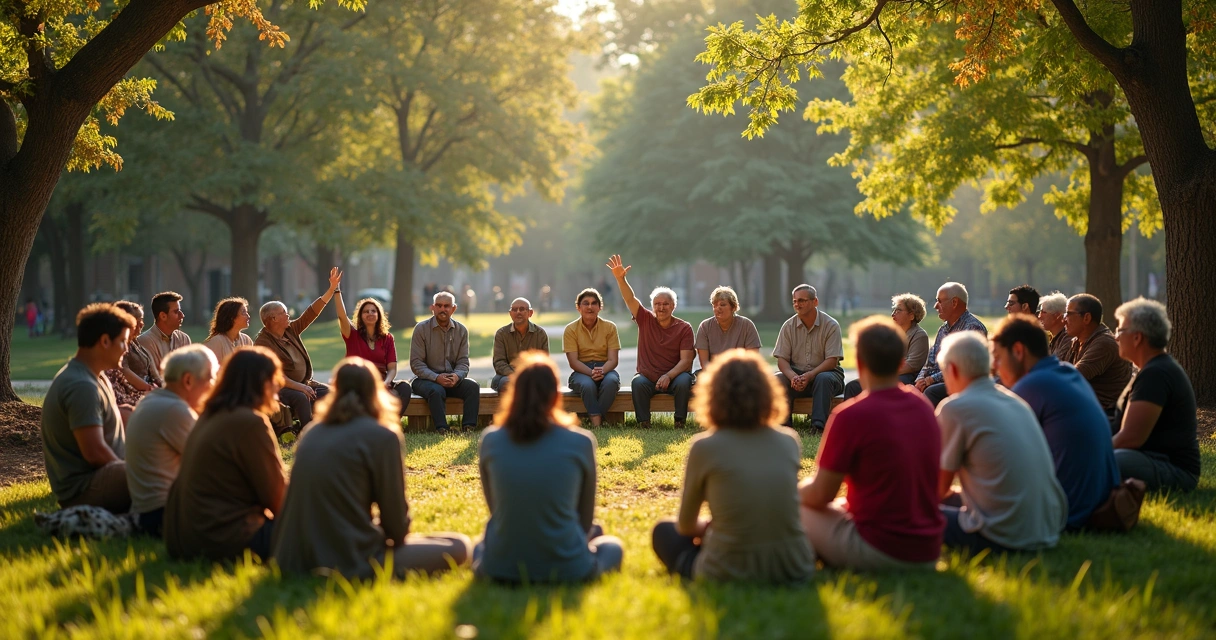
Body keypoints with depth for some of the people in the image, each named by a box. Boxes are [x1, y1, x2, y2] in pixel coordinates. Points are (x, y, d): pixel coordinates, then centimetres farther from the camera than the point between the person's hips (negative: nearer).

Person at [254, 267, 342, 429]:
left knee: (328, 392, -13)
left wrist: (332, 289, 7)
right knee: (301, 397, -35)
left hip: (304, 382, 8)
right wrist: (299, 387, -25)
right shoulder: (263, 342, -14)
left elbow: (311, 313, 10)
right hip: (280, 388, -8)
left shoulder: (291, 330, 9)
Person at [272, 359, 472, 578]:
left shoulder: (311, 432, 12)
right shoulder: (381, 436, -6)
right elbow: (394, 511, -1)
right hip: (349, 562, -7)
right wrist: (395, 540, 21)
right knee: (458, 546, 4)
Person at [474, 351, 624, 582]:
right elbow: (586, 517, 8)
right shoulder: (581, 442, -6)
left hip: (501, 569, 1)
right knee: (612, 546, 30)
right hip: (566, 569, -1)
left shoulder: (490, 441, -3)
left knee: (479, 547, 36)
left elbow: (495, 508, 9)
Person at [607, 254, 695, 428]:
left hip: (673, 377, -1)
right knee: (637, 383, -31)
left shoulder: (684, 328, -2)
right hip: (648, 378, 1)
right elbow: (630, 299, -10)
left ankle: (680, 422, -21)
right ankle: (643, 423, -24)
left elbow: (686, 360, -9)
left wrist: (668, 376, -25)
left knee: (684, 381, -32)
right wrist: (620, 278, -27)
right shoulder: (645, 320, 4)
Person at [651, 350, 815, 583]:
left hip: (729, 573, -2)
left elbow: (686, 526, 4)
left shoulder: (705, 447, -8)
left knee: (664, 531, 24)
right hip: (792, 571, 2)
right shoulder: (790, 441, 2)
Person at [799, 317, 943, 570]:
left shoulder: (851, 416, -16)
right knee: (842, 504, 27)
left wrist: (794, 490, 13)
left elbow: (821, 496, -8)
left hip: (880, 553, -7)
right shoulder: (924, 407, 6)